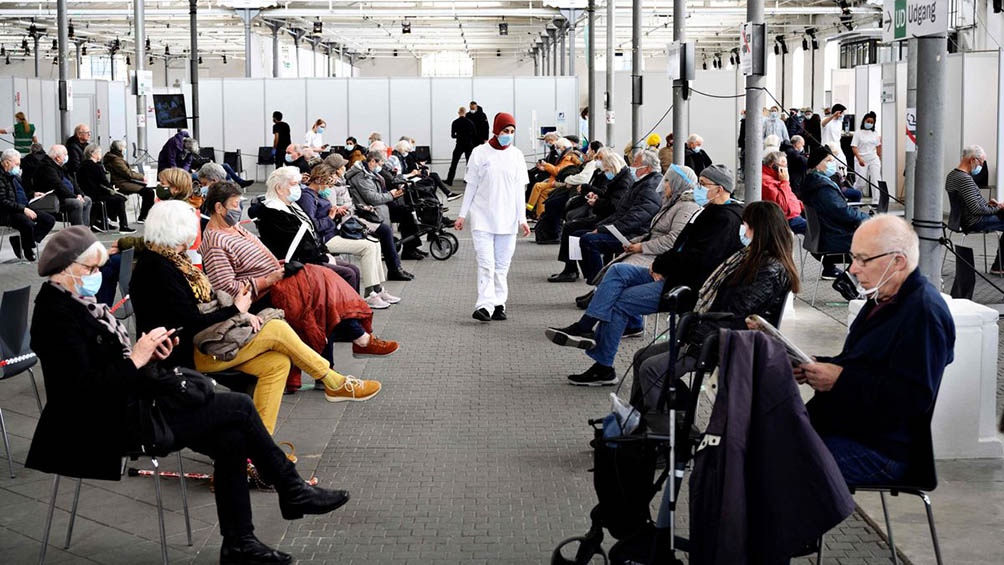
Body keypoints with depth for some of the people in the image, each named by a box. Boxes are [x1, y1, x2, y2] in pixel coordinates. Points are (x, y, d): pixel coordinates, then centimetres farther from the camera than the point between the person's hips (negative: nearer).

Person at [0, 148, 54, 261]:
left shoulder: (14, 175, 17)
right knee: (29, 224, -36)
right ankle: (28, 252, -9)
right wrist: (24, 209, -25)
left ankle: (20, 241, -5)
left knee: (50, 220, -1)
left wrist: (33, 194, 13)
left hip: (24, 209, 10)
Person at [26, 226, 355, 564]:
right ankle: (292, 491, 6)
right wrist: (136, 359, -22)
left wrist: (148, 352, 0)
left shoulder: (74, 302, 11)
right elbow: (84, 390, -24)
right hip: (110, 425, -9)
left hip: (132, 403, 9)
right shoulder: (57, 315, -18)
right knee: (240, 407, -11)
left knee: (230, 440, -6)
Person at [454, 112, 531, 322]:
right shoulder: (480, 153, 0)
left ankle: (498, 304, 11)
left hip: (507, 219, 2)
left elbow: (519, 189, 7)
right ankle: (484, 306, -16)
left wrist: (522, 219, 2)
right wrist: (462, 215, 3)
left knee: (502, 265, 5)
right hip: (482, 217, -2)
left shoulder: (516, 155, 6)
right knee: (486, 263, -10)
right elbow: (471, 186, 4)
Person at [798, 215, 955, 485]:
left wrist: (840, 379, -22)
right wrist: (816, 366, 4)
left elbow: (914, 397, -25)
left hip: (878, 451, -10)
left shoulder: (925, 313, -17)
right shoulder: (884, 300, 16)